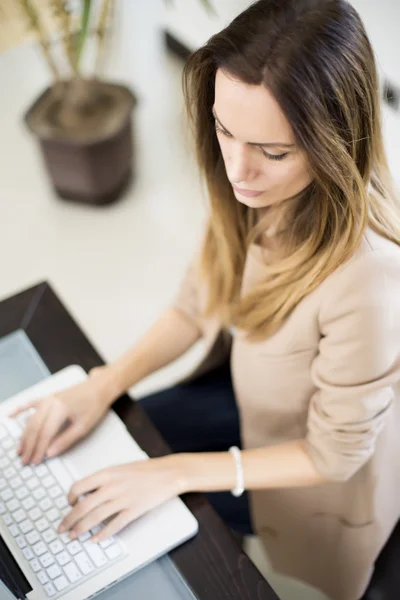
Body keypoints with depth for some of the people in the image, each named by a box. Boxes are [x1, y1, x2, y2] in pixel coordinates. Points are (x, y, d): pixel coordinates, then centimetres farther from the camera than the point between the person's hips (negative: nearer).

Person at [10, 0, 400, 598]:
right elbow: (196, 304, -4)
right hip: (244, 387, 5)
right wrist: (104, 385, -14)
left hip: (313, 478, -5)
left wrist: (178, 472, -26)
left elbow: (332, 455, -25)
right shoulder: (252, 192, -22)